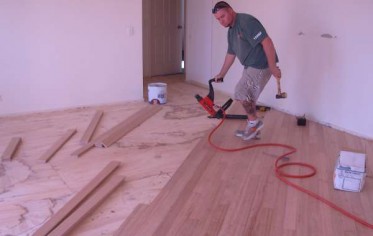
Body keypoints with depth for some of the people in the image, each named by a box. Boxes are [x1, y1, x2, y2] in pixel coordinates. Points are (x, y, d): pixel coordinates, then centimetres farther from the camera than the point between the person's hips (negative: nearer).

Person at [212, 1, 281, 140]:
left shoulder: (246, 21, -19)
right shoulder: (231, 31, 12)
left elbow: (267, 42, -25)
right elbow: (231, 54, 25)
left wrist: (273, 67, -26)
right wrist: (221, 74, 31)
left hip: (261, 66, -10)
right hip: (250, 66, 10)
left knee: (240, 93, -8)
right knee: (248, 97, 15)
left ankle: (254, 122, 10)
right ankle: (252, 128, 27)